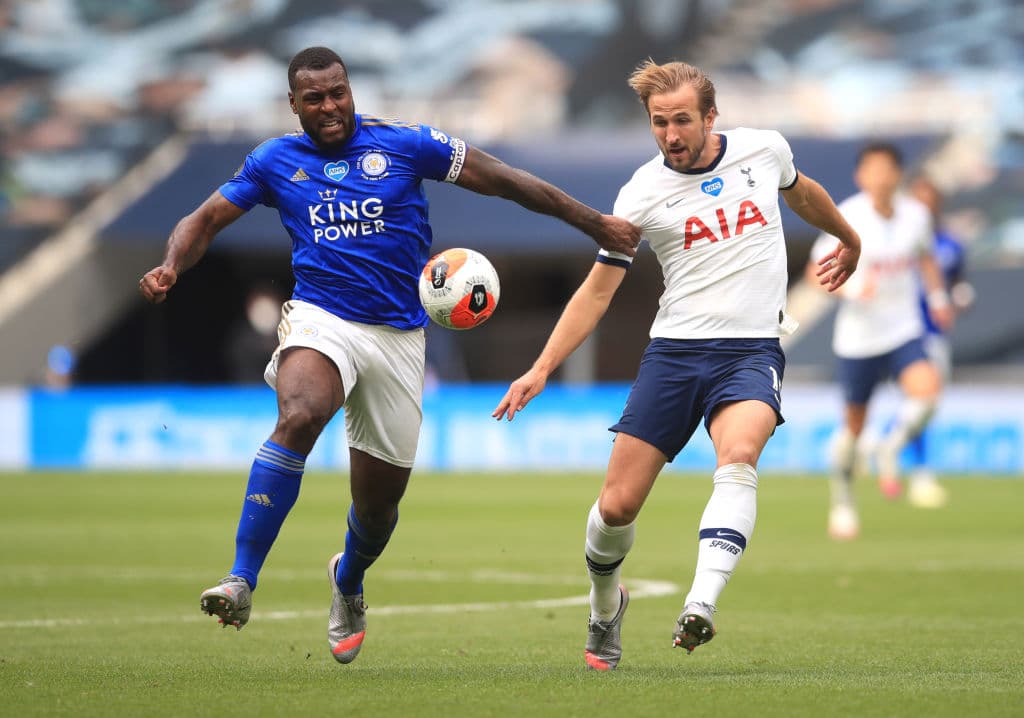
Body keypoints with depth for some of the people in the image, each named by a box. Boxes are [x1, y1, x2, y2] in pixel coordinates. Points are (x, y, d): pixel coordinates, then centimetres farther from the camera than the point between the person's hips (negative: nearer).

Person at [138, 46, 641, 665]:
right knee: (299, 417, -35)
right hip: (320, 320, -1)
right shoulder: (275, 161, 6)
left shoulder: (405, 145, 0)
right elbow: (207, 220, 13)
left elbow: (505, 181, 2)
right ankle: (241, 581, -38)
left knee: (379, 503, 9)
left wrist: (595, 224, 1)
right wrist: (171, 266, -10)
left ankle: (348, 582, 45)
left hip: (398, 335, 1)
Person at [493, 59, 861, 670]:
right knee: (618, 505, -3)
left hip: (752, 350, -1)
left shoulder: (764, 149, 1)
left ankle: (701, 607, -44)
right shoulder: (642, 193, -2)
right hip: (674, 350, 1)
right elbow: (598, 291, 5)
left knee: (738, 459, -32)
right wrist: (542, 369, -4)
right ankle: (605, 602, 29)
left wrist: (850, 240, 44)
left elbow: (801, 191, 26)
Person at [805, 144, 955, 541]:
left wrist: (938, 296, 9)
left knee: (927, 389, -26)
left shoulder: (916, 215, -2)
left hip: (904, 332, 2)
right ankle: (842, 501, 29)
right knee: (853, 423, 7)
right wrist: (849, 288, -25)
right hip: (858, 337, -2)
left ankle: (890, 450, 0)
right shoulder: (848, 218, -13)